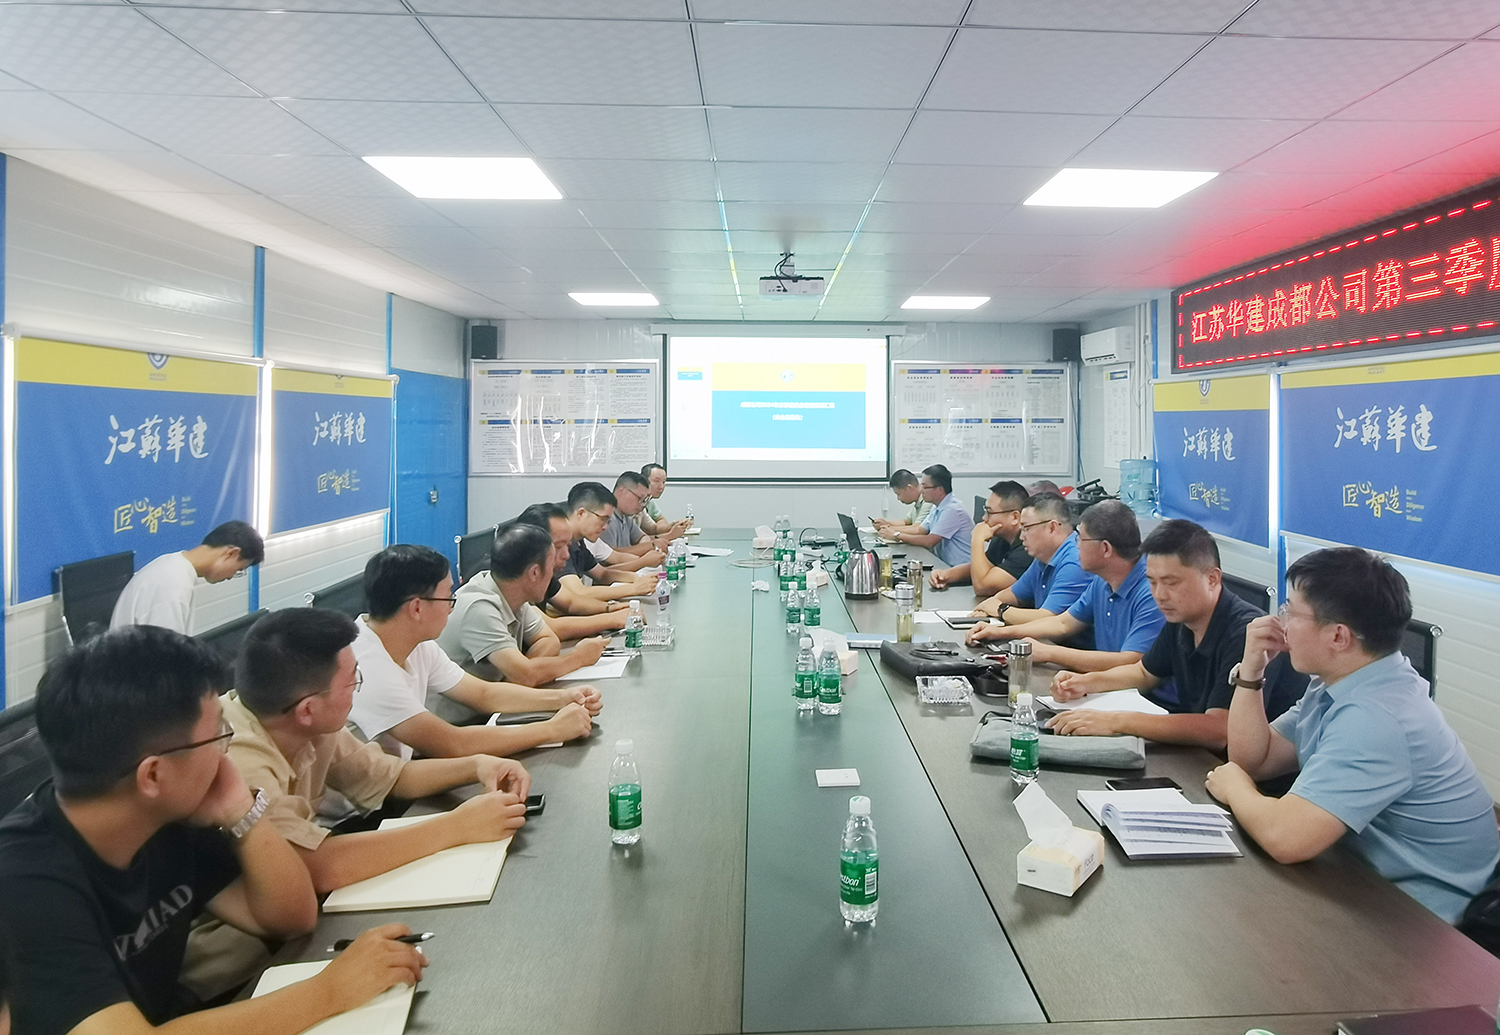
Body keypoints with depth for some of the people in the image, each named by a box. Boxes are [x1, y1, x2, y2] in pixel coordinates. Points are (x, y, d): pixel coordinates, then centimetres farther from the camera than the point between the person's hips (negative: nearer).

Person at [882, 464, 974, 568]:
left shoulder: (952, 509, -19)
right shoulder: (937, 507, 11)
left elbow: (929, 542, -20)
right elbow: (920, 530, 19)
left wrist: (897, 535, -10)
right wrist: (891, 529, 7)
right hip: (944, 563, 9)